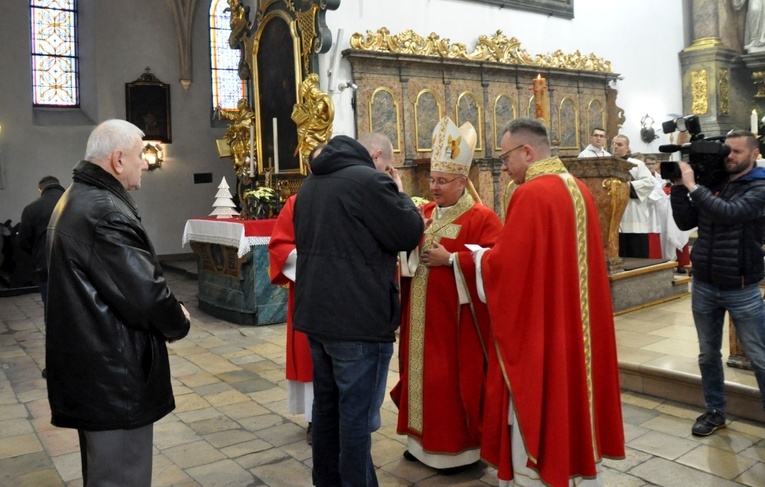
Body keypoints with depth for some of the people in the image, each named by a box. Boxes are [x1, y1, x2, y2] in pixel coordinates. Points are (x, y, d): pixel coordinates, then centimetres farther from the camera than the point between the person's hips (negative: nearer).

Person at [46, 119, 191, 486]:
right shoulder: (105, 212, -22)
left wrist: (167, 317, 8)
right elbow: (144, 292, -25)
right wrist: (178, 324, -4)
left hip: (89, 367, 11)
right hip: (113, 374, -11)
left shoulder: (75, 200, 13)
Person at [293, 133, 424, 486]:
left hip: (317, 312, 9)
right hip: (360, 318, -8)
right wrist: (398, 192, 5)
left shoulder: (311, 183, 13)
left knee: (327, 404, 19)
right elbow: (409, 234, -10)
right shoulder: (370, 180, -13)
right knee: (357, 413, 3)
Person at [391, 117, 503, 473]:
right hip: (421, 313, 7)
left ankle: (460, 446, 17)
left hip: (456, 315, -7)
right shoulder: (423, 213, 10)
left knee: (454, 378, 1)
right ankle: (423, 439, 29)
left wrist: (451, 259, -20)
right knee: (422, 372, 14)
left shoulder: (481, 218, -10)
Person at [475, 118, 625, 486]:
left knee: (537, 412, 4)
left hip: (538, 326, -9)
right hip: (576, 322, 9)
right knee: (577, 395, 19)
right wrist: (491, 253, 16)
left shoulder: (531, 194, -19)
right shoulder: (579, 189, 8)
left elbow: (506, 263, -21)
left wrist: (475, 254, -1)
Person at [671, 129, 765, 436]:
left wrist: (692, 185, -22)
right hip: (703, 286, 5)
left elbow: (729, 214, -26)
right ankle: (715, 412, 28)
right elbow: (685, 222, 3)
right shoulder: (711, 183, 6)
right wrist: (678, 186, -5)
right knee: (708, 354, 13)